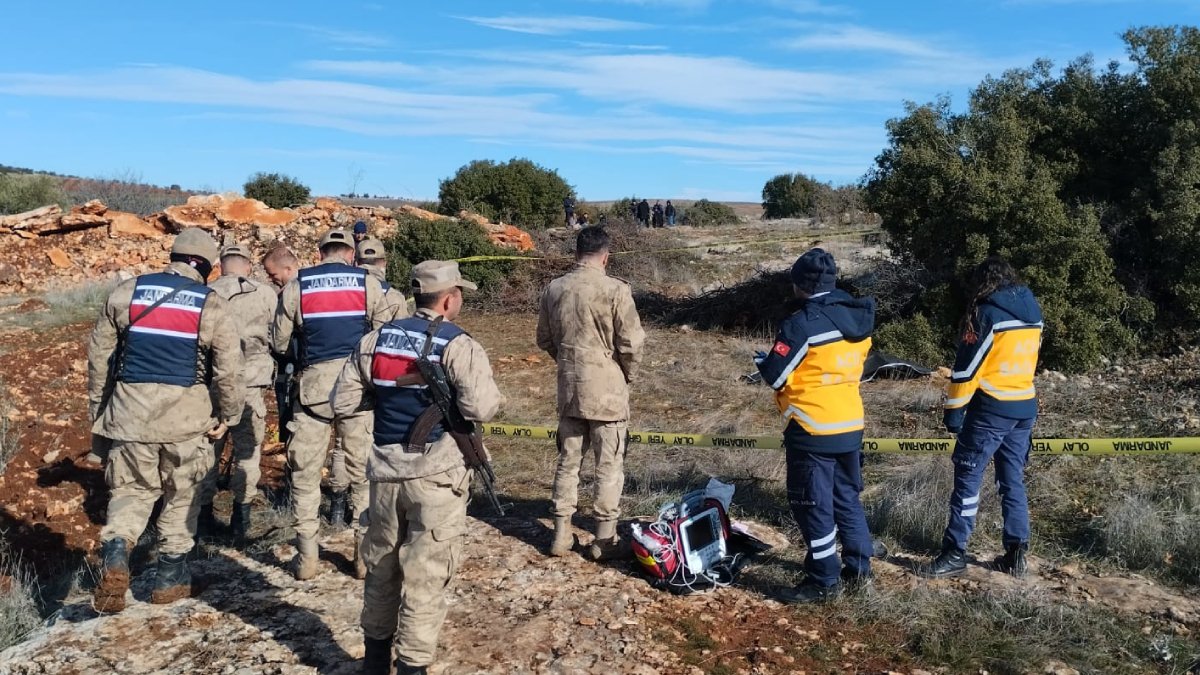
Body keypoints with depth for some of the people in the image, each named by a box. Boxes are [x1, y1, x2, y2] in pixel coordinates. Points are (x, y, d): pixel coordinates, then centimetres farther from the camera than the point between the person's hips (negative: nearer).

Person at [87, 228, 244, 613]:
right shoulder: (212, 305, -5)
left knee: (132, 489, 15)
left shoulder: (125, 293, 4)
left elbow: (99, 355, 9)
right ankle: (170, 576, 22)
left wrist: (97, 406, 19)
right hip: (186, 415, -2)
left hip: (131, 409, 2)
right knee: (182, 495, 14)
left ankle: (115, 554, -10)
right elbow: (229, 369, -7)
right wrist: (228, 415, 6)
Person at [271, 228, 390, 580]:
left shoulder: (297, 286, 6)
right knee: (363, 470, 8)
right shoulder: (368, 283, 3)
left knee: (305, 471, 10)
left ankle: (306, 557, 13)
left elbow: (278, 343, 10)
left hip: (314, 383, 0)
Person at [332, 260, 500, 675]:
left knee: (381, 567, 21)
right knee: (426, 575, 4)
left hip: (386, 470, 6)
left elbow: (343, 403, 6)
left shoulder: (375, 340, 5)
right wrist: (487, 391, 0)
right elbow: (482, 409, -21)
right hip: (436, 473, -6)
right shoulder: (458, 346, -11)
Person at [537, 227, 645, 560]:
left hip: (568, 387, 5)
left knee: (568, 460, 15)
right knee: (609, 464, 6)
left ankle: (562, 534, 21)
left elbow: (545, 339, 11)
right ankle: (604, 538, 13)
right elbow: (631, 344, -13)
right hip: (607, 389, -5)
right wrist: (628, 376, 5)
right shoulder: (615, 289, -15)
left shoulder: (554, 289, 1)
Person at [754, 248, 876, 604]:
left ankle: (824, 581, 10)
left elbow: (775, 376, -14)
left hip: (813, 431, -8)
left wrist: (762, 360, 6)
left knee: (813, 505, 2)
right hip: (851, 425, 8)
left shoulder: (803, 323, -18)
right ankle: (858, 567, 30)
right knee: (846, 497, 20)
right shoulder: (858, 318, 6)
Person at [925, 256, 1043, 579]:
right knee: (1013, 481, 13)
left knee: (967, 478, -1)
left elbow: (967, 366, -14)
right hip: (1025, 408, 7)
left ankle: (954, 553, 2)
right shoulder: (1033, 311, 9)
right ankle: (1016, 554, 16)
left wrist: (954, 409, -8)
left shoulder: (987, 312, -13)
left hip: (991, 409, -7)